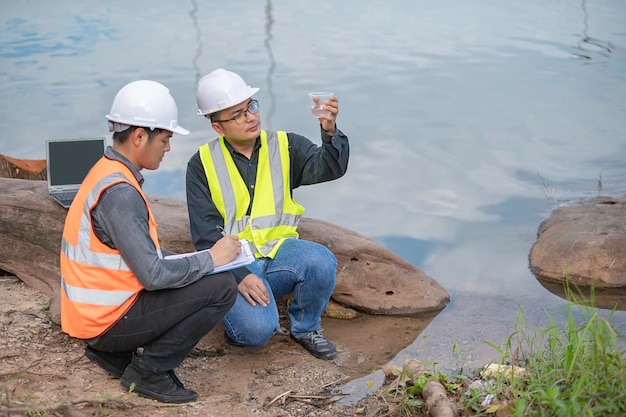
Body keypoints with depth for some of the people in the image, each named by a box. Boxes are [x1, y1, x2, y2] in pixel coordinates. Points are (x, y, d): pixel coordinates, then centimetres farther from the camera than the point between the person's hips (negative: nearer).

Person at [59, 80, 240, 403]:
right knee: (222, 288, -13)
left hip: (91, 312, 10)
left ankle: (113, 352, 17)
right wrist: (211, 259, -12)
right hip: (107, 319, -10)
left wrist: (196, 261, 4)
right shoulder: (118, 192, -23)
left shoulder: (109, 172, 8)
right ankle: (148, 371, -3)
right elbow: (153, 274, -25)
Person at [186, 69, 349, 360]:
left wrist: (330, 132, -34)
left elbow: (329, 167, -13)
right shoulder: (202, 164, 0)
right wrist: (238, 275, -19)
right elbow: (206, 233, -6)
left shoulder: (285, 147, 5)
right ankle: (237, 317, 9)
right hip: (233, 262, -3)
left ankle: (305, 327, -1)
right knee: (257, 330, -30)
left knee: (321, 261, -31)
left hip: (280, 252, 3)